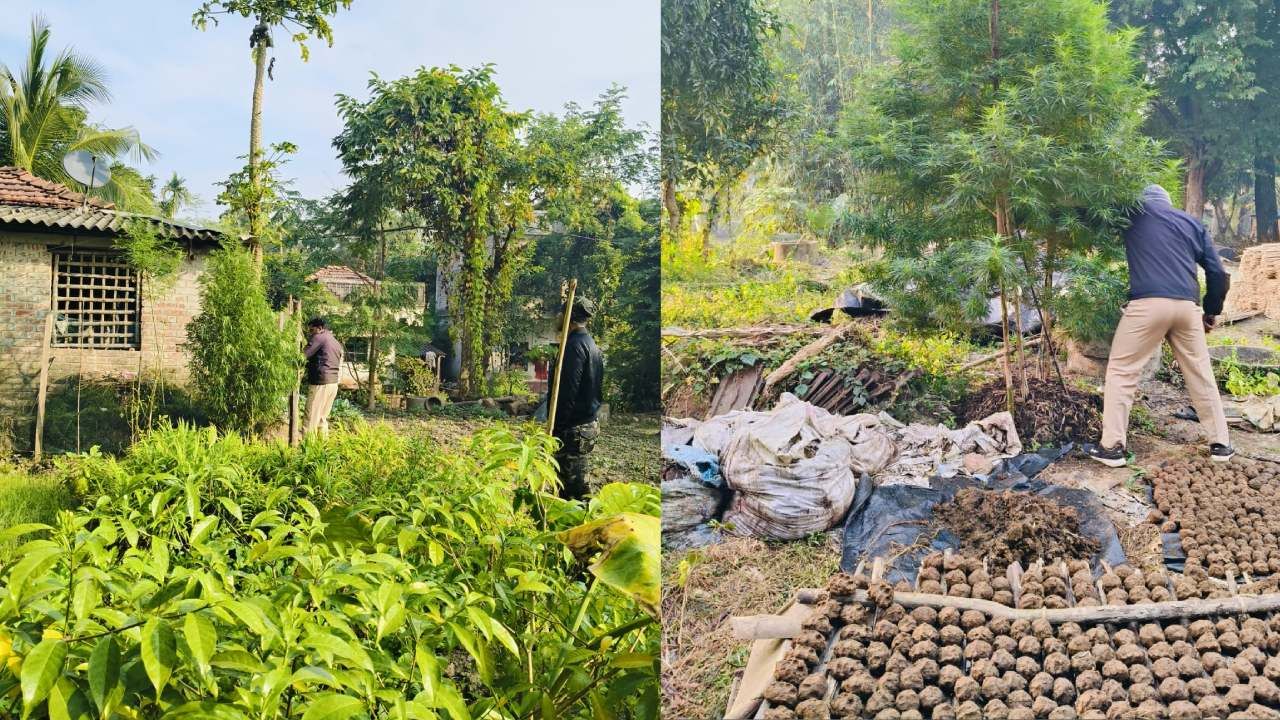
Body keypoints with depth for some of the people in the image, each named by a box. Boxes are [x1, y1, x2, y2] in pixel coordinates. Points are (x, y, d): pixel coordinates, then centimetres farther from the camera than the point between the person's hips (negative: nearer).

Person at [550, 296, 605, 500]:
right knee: (578, 479, 17)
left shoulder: (575, 345, -16)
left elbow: (568, 390, -21)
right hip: (589, 423, 10)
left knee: (572, 483, -4)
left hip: (573, 428, -10)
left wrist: (557, 427, -18)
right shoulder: (591, 344, 15)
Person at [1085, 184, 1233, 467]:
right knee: (1200, 374, 15)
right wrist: (1212, 310, 28)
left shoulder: (1134, 213, 14)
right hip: (1187, 305, 4)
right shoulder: (1192, 223, 22)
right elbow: (1218, 273, 18)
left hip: (1148, 304, -4)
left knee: (1121, 372, 5)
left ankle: (1112, 447, 2)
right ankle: (1220, 444, 24)